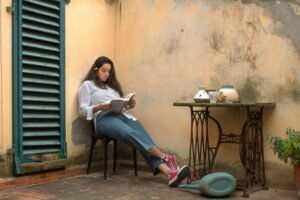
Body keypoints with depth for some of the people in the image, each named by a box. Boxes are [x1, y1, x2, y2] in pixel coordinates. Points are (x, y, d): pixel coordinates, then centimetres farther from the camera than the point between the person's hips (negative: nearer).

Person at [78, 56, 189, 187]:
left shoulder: (112, 85, 31)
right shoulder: (87, 85, 14)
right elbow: (83, 110, 4)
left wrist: (129, 105, 4)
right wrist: (100, 107, -14)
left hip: (122, 115, 4)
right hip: (104, 118, -4)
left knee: (142, 134, -26)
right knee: (130, 133, -35)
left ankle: (170, 172, -45)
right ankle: (166, 158, -45)